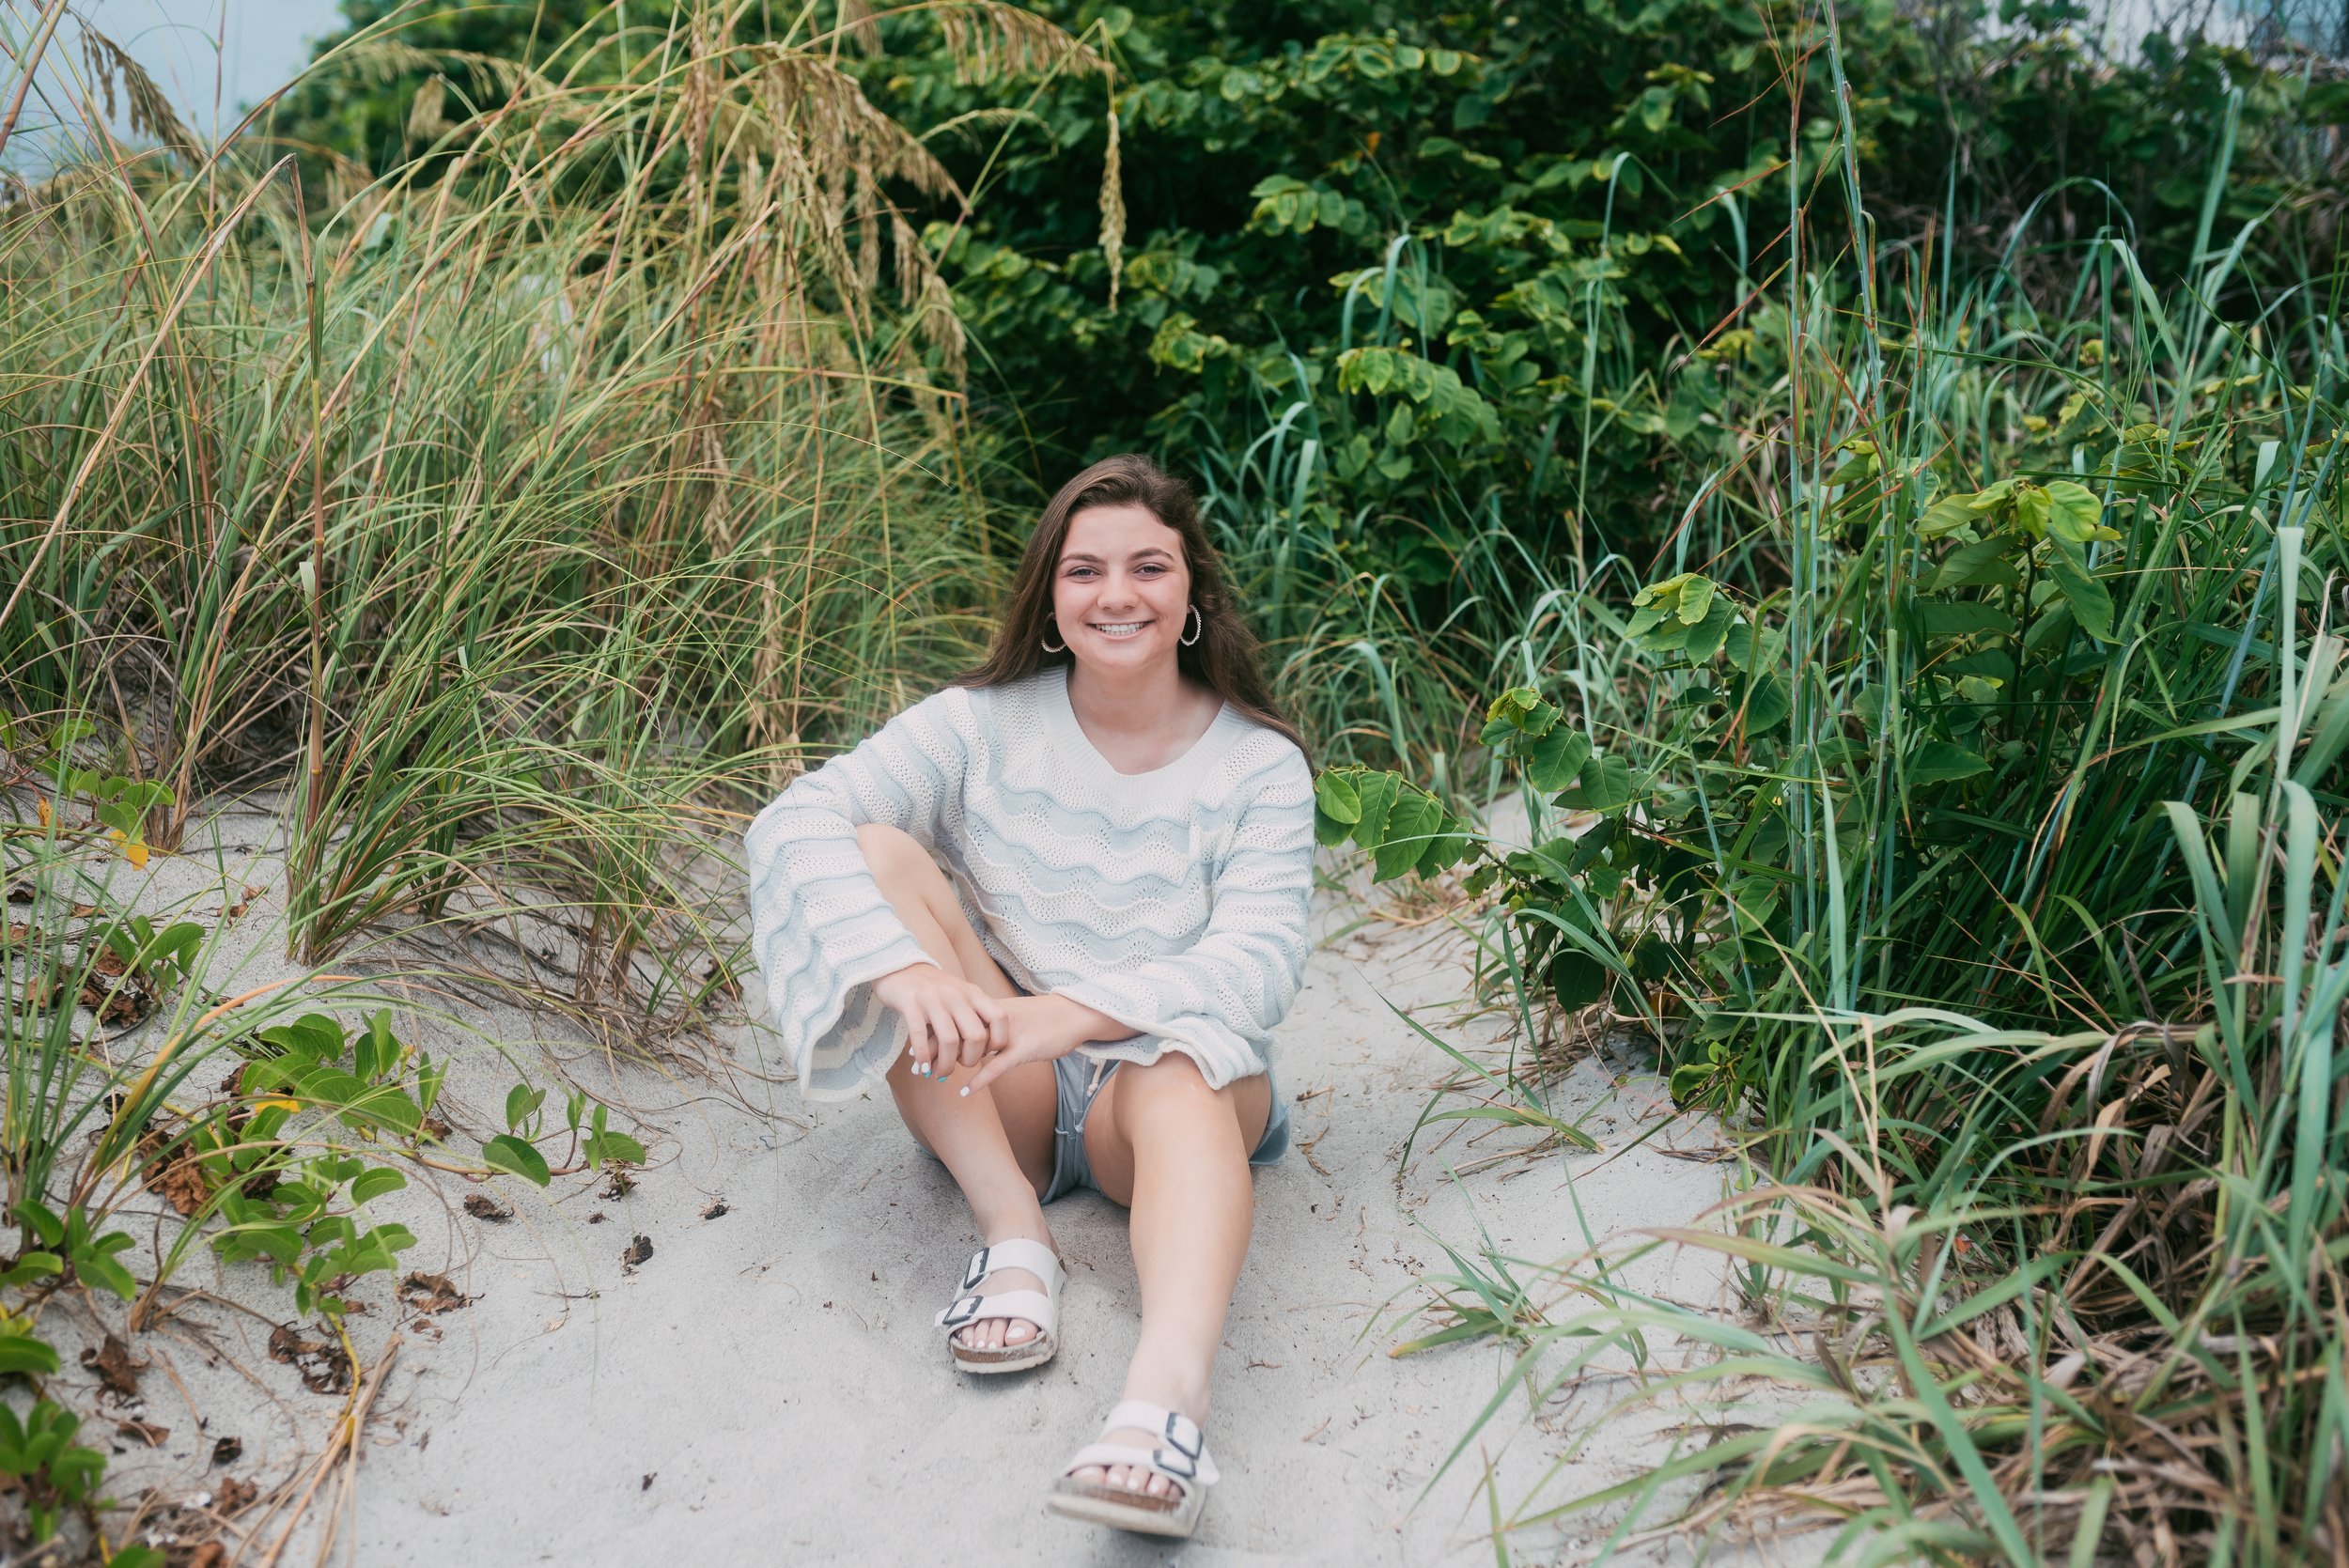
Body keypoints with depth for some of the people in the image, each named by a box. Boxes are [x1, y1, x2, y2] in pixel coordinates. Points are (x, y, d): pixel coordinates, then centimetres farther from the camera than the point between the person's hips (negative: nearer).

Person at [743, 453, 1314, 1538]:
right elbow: (793, 822, -16)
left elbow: (1257, 960, -17)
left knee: (1182, 1078, -37)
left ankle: (1167, 1393, -61)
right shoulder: (985, 725, -1)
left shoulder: (1260, 765, -2)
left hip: (1164, 1081, -1)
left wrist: (1067, 1014, -35)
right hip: (995, 1095, 2)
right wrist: (911, 973, -36)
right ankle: (1012, 1225, -25)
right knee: (878, 855, -19)